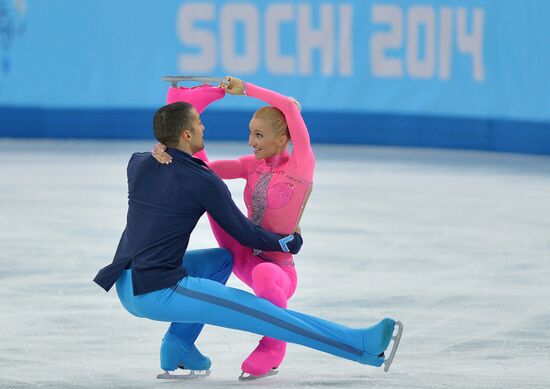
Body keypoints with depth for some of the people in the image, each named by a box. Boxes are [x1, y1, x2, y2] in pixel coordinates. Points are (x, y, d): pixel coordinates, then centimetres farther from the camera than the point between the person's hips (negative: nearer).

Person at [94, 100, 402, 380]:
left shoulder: (137, 163, 7)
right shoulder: (203, 182, -11)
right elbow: (245, 235, -2)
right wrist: (293, 242, 15)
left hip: (125, 288, 8)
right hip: (159, 293, -8)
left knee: (221, 259, 24)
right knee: (261, 312, -8)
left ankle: (179, 345, 16)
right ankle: (363, 347, -9)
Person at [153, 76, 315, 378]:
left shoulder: (301, 165, -11)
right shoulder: (252, 165, 6)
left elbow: (290, 106, -23)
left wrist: (245, 89, -15)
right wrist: (167, 149, -19)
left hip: (278, 270, -6)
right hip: (241, 257, 6)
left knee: (263, 275, -44)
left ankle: (274, 344, -20)